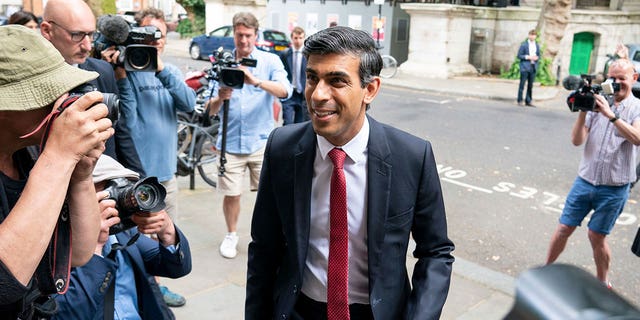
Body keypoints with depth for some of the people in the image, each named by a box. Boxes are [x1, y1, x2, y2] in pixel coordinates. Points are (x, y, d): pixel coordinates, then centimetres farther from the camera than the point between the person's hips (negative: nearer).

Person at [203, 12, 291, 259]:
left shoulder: (270, 61, -1)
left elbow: (285, 91, -19)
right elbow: (209, 110, 1)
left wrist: (256, 81, -35)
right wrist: (220, 98, -23)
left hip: (262, 141, -1)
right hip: (230, 142, 1)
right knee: (231, 193, 7)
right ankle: (231, 235, 31)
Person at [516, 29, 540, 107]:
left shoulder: (537, 45, 14)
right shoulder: (524, 44, -1)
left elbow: (539, 55, 20)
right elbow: (519, 55, -3)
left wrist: (537, 57, -3)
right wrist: (528, 57, -15)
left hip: (533, 67, 5)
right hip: (525, 67, -5)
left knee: (530, 85, 5)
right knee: (522, 84, -3)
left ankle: (528, 101, 11)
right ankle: (519, 101, 3)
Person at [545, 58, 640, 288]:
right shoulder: (597, 103, 3)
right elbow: (577, 140, -4)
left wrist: (610, 115, -30)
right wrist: (583, 112, -16)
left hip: (614, 188, -2)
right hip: (585, 180, 2)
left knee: (596, 236, 5)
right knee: (564, 228, 5)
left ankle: (602, 283, 27)